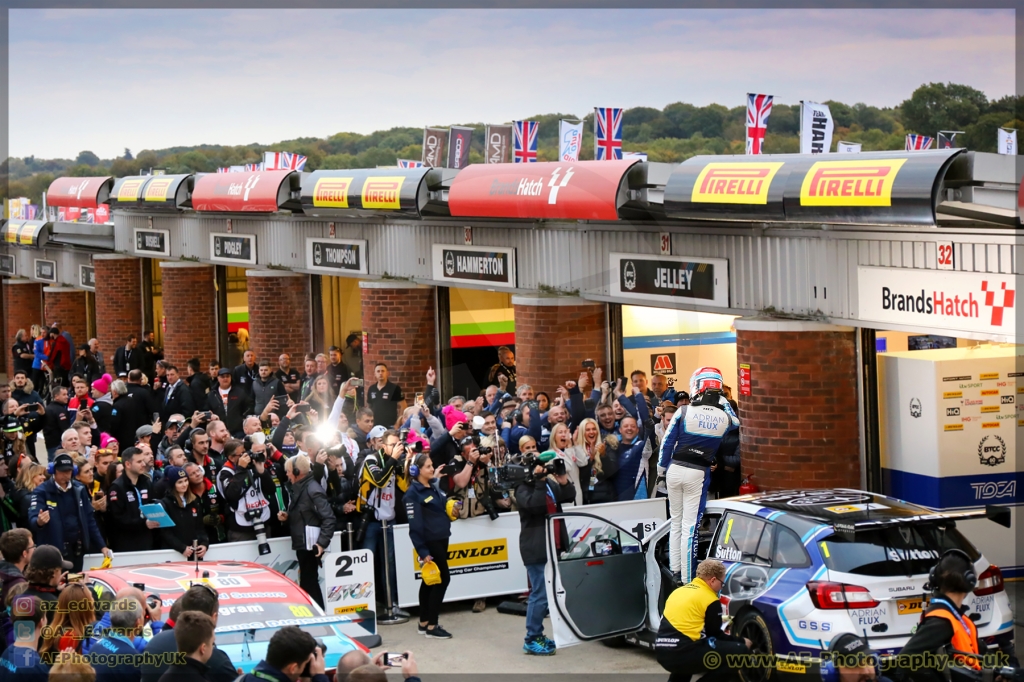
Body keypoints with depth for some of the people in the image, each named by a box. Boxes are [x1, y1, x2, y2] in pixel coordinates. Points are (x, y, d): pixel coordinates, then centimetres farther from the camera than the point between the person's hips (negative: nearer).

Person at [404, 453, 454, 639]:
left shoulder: (434, 486, 11)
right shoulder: (413, 493, -14)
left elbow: (443, 507, 25)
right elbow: (415, 524, -18)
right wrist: (422, 551, -22)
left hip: (441, 539, 8)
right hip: (429, 542, -8)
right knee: (442, 579, -9)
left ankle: (424, 623, 19)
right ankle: (431, 626, -4)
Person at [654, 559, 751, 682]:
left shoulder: (679, 591, 20)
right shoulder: (710, 599, -1)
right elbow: (714, 634, 6)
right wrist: (742, 642, 21)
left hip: (663, 653, 8)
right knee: (741, 652, -2)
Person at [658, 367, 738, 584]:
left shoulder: (683, 412, -8)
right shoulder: (724, 418, -5)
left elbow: (667, 442, -2)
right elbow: (735, 422, 21)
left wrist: (660, 469, 9)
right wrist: (723, 400, 23)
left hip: (675, 469, 1)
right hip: (698, 474, -1)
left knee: (676, 521, 16)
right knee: (690, 526, 0)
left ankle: (674, 570, 24)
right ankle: (687, 579, 2)